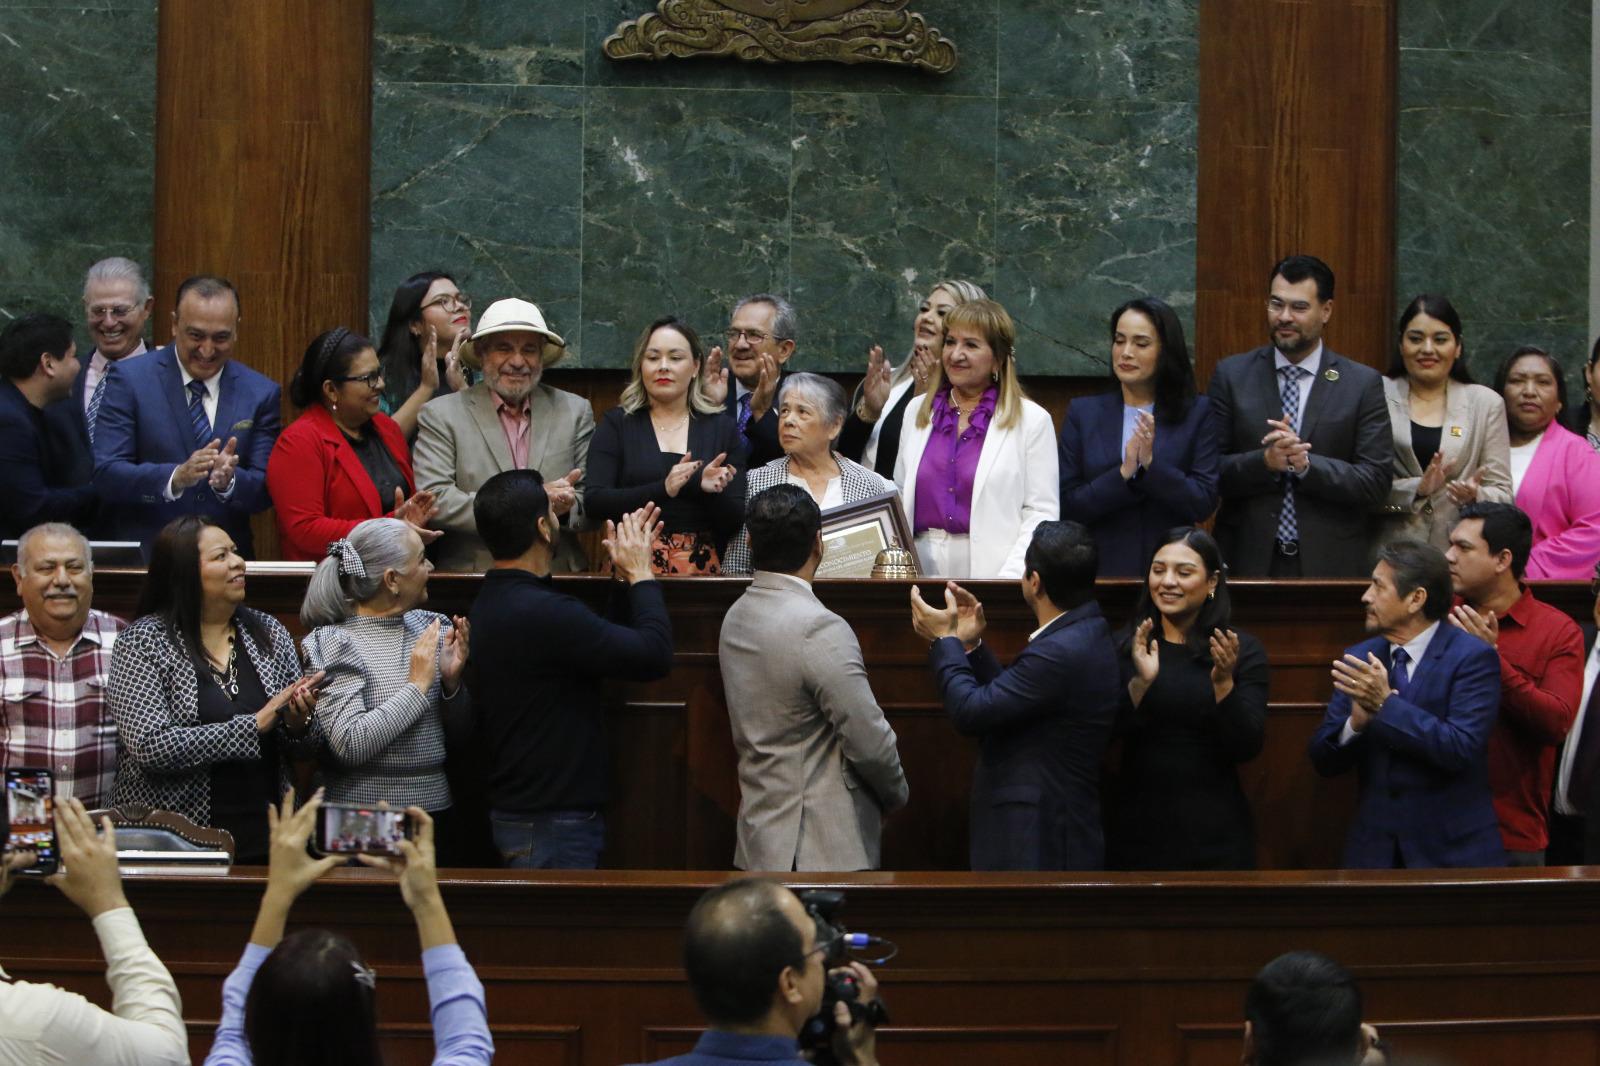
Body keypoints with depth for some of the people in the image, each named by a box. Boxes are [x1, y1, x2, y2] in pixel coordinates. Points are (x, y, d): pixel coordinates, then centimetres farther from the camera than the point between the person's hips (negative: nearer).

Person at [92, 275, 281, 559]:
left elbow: (267, 491, 6)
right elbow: (106, 476, -6)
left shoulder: (261, 394, 9)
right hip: (145, 555, -1)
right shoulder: (129, 379, 2)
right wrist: (175, 477, -22)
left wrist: (229, 481, -16)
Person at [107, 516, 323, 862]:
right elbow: (150, 748, -14)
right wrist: (255, 726, -15)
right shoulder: (142, 642, -2)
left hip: (262, 837, 3)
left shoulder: (268, 632, 11)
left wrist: (298, 725, -10)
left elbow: (307, 748, 14)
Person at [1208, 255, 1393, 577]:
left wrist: (1307, 464, -18)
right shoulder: (1231, 375, 3)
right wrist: (1264, 462, -18)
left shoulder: (1362, 384, 1)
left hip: (1331, 563, 0)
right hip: (1248, 562, 1)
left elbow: (1377, 484, -5)